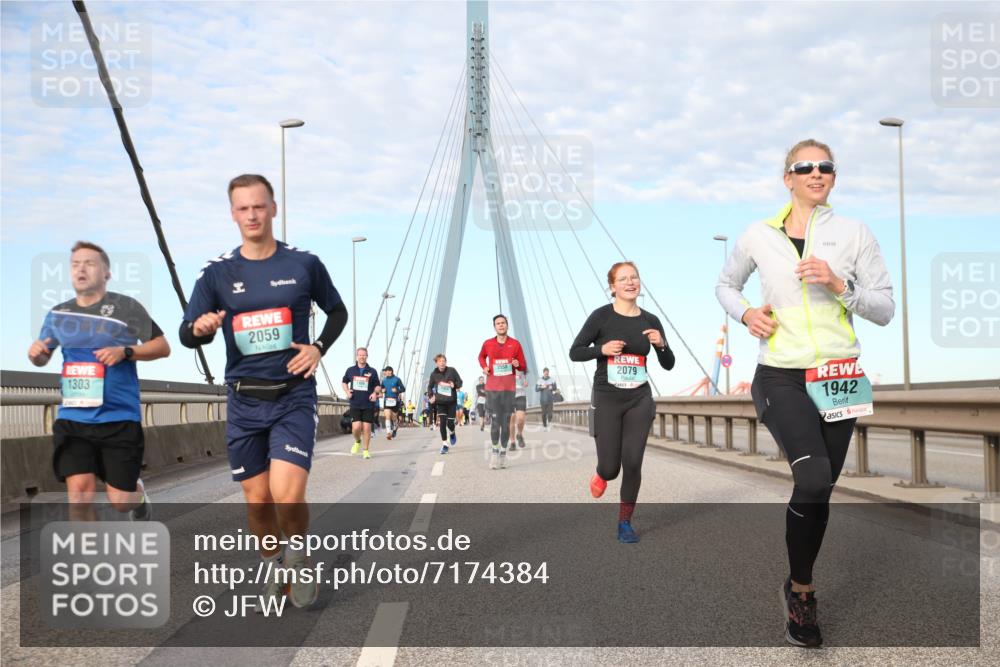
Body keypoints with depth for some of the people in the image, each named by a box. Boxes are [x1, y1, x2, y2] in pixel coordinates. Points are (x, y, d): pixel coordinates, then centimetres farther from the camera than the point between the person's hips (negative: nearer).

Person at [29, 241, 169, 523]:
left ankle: (139, 495, 41)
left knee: (120, 500, 3)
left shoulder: (126, 307, -3)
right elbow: (44, 358, 21)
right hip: (72, 418, 3)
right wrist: (36, 353, -3)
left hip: (119, 418, -3)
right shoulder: (58, 314, 9)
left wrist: (125, 351, -17)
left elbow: (162, 347, -2)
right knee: (79, 493, -10)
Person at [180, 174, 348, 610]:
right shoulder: (217, 272, 1)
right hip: (244, 402, 2)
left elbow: (337, 312, 14)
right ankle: (273, 569, 31)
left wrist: (319, 347, -4)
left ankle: (300, 556, 12)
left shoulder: (304, 264, 0)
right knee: (257, 500, 7)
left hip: (294, 397, -2)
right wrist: (200, 328, -23)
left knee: (287, 496, -16)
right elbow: (186, 334, 0)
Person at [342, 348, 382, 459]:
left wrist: (375, 392, -10)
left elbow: (378, 386, 11)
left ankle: (366, 451, 14)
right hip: (355, 404, 0)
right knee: (356, 427, -11)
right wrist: (347, 391, 2)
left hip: (368, 405, 0)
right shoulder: (350, 370, 5)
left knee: (367, 428, 0)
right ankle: (357, 442, 22)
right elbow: (344, 382, 20)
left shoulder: (372, 371, 2)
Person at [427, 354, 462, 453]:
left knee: (450, 422, 1)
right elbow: (430, 386, 13)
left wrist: (455, 385, -19)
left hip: (451, 401, -1)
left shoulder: (452, 371, -6)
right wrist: (431, 396, -2)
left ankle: (452, 433, 37)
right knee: (442, 422, -11)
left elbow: (460, 382, 1)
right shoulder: (434, 374, -1)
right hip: (440, 401, 1)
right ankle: (444, 444, -5)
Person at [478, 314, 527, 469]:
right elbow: (481, 356, 26)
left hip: (509, 388, 0)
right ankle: (495, 451, 3)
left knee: (506, 422, 0)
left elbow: (524, 367, 7)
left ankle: (503, 452, 6)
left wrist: (517, 364, -15)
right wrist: (483, 367, 6)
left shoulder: (515, 344, 2)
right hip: (492, 388, 0)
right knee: (495, 421, -5)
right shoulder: (487, 344, 4)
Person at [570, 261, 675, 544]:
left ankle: (625, 522, 13)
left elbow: (668, 365, 7)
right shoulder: (602, 316, -7)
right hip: (607, 400, -2)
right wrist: (602, 349, -18)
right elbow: (575, 352, -2)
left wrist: (661, 344, -13)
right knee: (610, 468, 0)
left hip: (639, 400, 2)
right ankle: (601, 475, 38)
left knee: (633, 464, -3)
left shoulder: (650, 321, 2)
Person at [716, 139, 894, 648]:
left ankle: (800, 588, 32)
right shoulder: (759, 236, 3)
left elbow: (885, 309, 3)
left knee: (818, 490, 10)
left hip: (838, 376, 2)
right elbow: (725, 285, 19)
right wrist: (746, 314, -1)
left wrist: (839, 286, -14)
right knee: (814, 479, -23)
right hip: (781, 376, -2)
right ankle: (800, 589, -3)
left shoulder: (854, 234, 2)